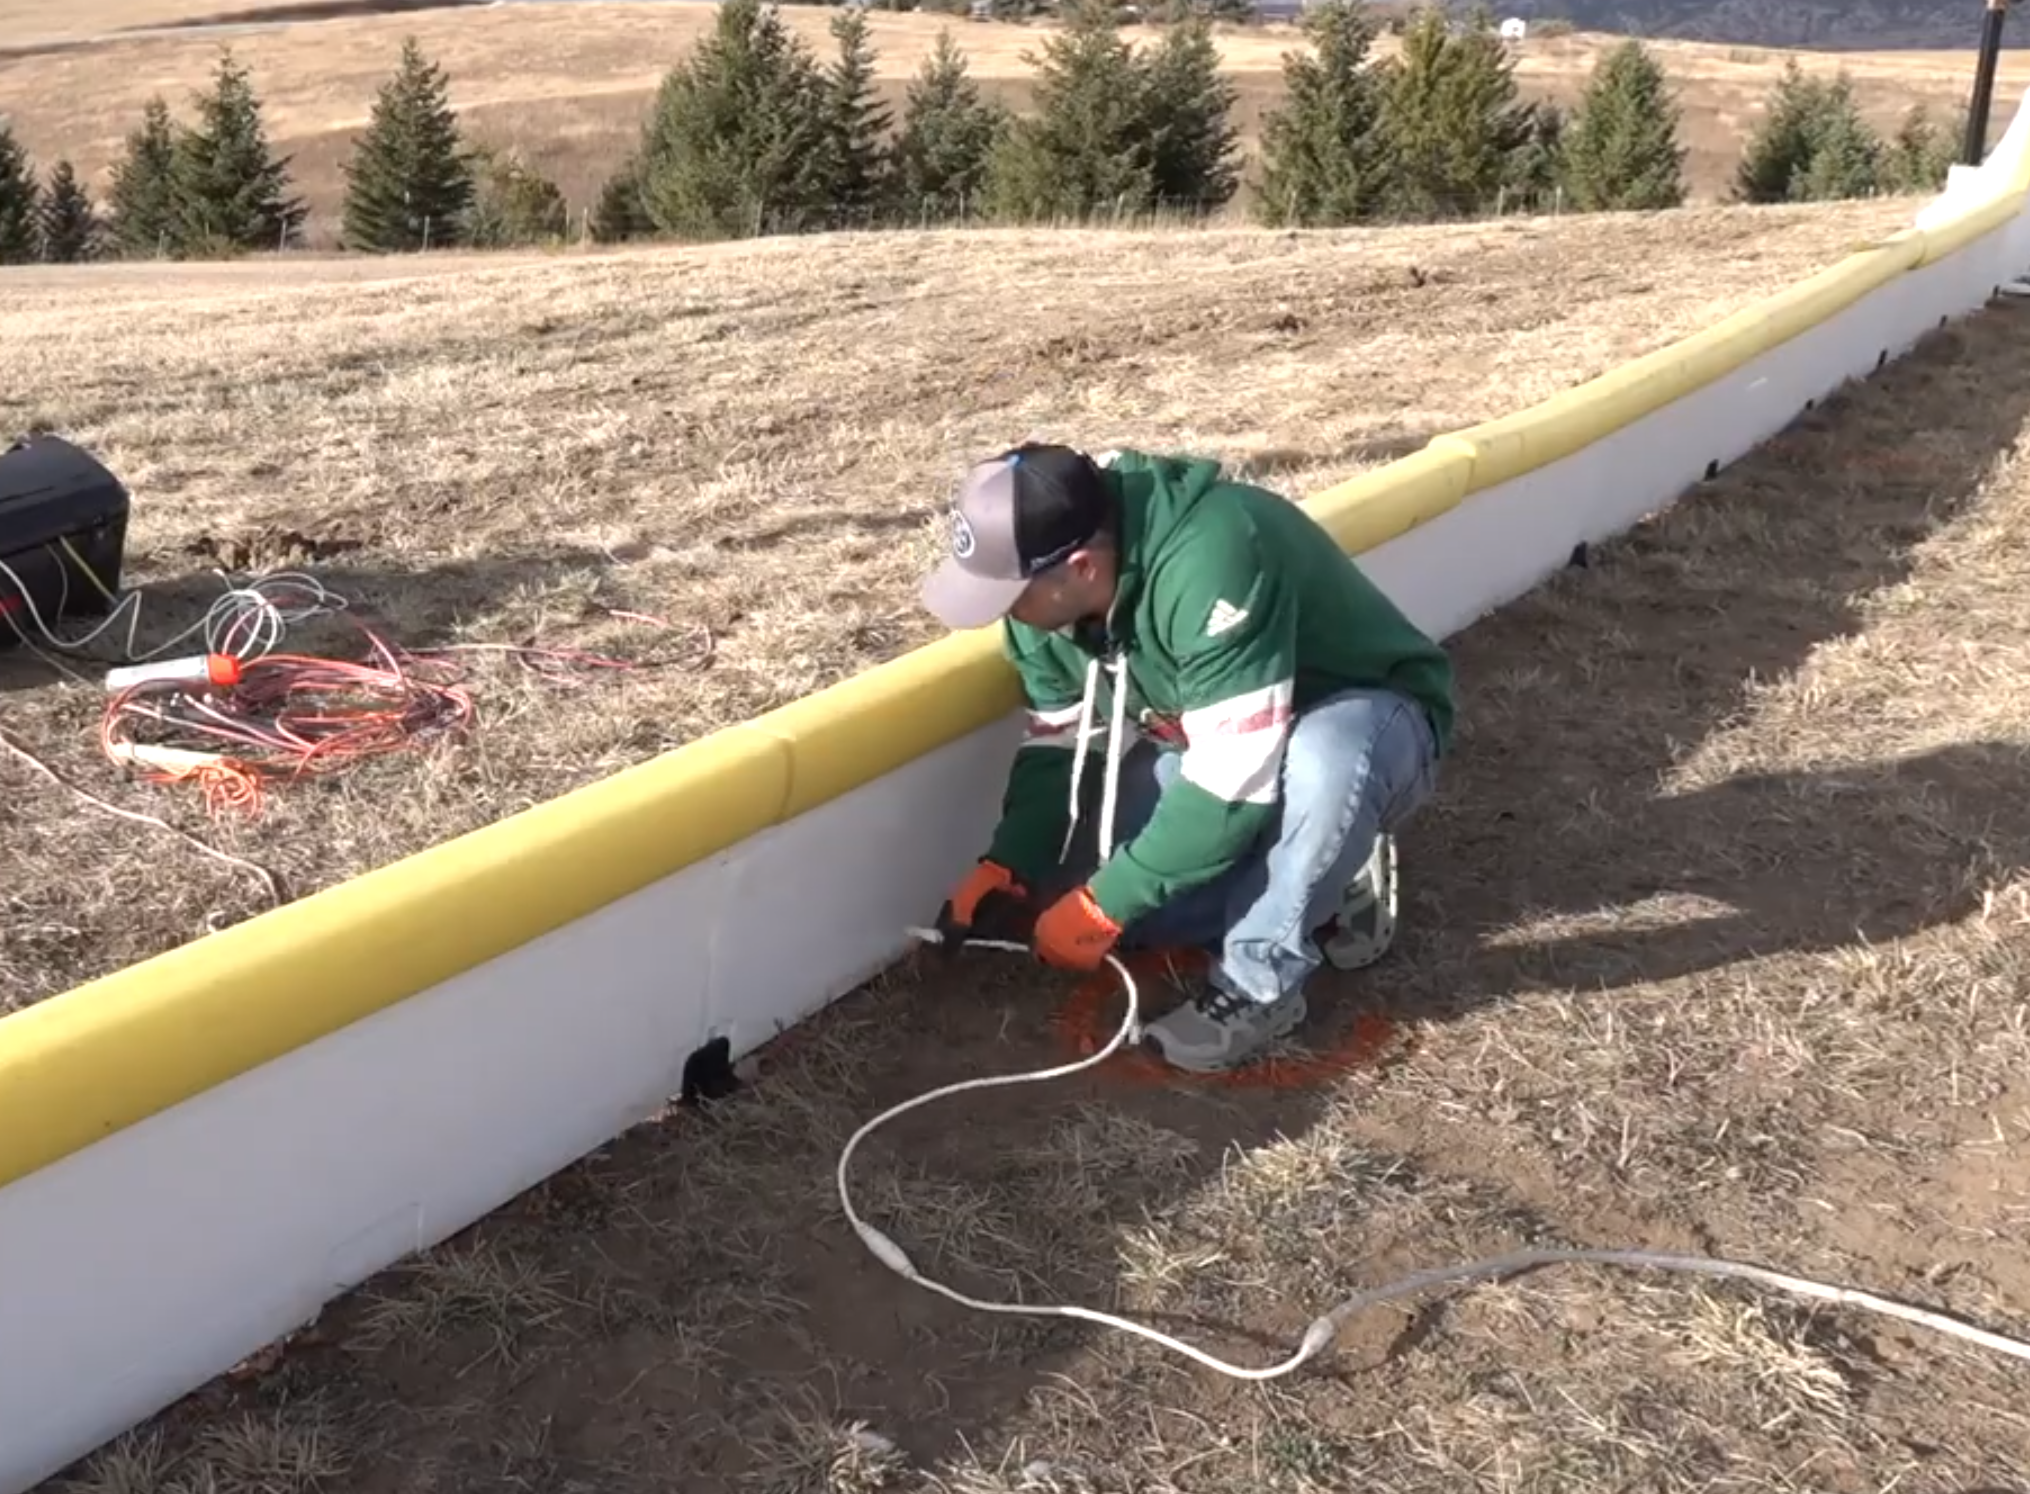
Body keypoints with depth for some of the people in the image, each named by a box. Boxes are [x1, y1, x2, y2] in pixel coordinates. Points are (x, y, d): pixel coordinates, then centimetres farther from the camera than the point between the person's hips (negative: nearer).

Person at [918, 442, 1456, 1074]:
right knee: (1101, 897, -9)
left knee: (1322, 760, -42)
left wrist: (1105, 902, -31)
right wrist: (1005, 868, -15)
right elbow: (1057, 739, -2)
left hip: (1370, 716, -7)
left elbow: (1232, 783, -39)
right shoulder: (1052, 584, -13)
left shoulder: (1210, 565, -39)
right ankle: (1326, 881, 9)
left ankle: (1259, 983, -19)